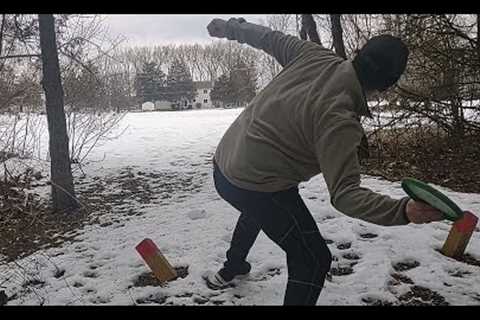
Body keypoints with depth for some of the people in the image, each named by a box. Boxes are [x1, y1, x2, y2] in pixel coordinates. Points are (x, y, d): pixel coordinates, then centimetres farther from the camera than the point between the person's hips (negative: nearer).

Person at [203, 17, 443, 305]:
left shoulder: (313, 54, -9)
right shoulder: (339, 120, -29)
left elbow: (268, 37, 8)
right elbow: (345, 193, -31)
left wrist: (229, 27, 25)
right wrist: (402, 211, -44)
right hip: (259, 188, -9)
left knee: (257, 211, 39)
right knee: (313, 260, 3)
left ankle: (231, 270, 62)